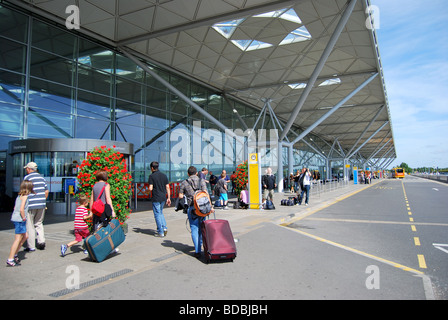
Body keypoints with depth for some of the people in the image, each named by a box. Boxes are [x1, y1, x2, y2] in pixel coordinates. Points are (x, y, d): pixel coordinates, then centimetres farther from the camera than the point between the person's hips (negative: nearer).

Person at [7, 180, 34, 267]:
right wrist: (24, 218, -11)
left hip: (16, 218, 9)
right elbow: (21, 209, -23)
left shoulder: (20, 196, 13)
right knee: (18, 239, -4)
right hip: (19, 220, -9)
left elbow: (15, 207, 17)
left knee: (25, 236, 17)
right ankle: (10, 260, 0)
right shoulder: (25, 196, -14)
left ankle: (14, 254, 22)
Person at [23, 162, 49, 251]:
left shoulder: (27, 177, -5)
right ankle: (41, 241, 4)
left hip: (31, 205, -5)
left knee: (30, 225, 5)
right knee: (39, 223, 17)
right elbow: (46, 191, 11)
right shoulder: (41, 177, 11)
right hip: (41, 204, 5)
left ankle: (31, 246, 8)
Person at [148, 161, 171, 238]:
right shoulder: (164, 175, 7)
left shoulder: (152, 176, -9)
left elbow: (150, 188, -15)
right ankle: (164, 227, 9)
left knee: (157, 214, 3)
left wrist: (148, 190, 8)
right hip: (163, 197, 6)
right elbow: (167, 187, 5)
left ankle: (161, 232, 7)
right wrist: (168, 198, 9)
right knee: (160, 213, 22)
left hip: (156, 198, -6)